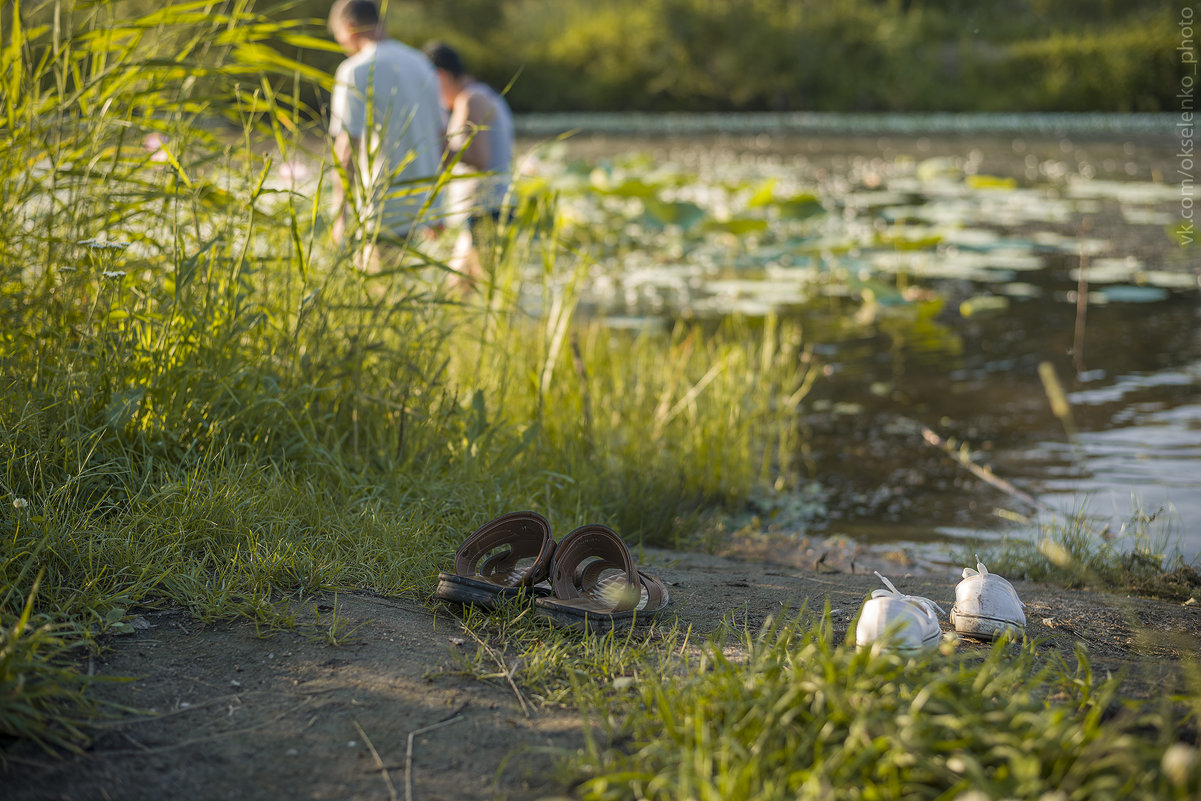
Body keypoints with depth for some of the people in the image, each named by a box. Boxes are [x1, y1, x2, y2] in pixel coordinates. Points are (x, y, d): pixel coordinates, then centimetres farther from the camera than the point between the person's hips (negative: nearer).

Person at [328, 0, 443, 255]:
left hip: (385, 212, -7)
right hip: (423, 203, 7)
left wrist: (340, 212, -9)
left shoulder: (356, 71, -9)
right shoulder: (420, 64, 13)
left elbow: (348, 146, -14)